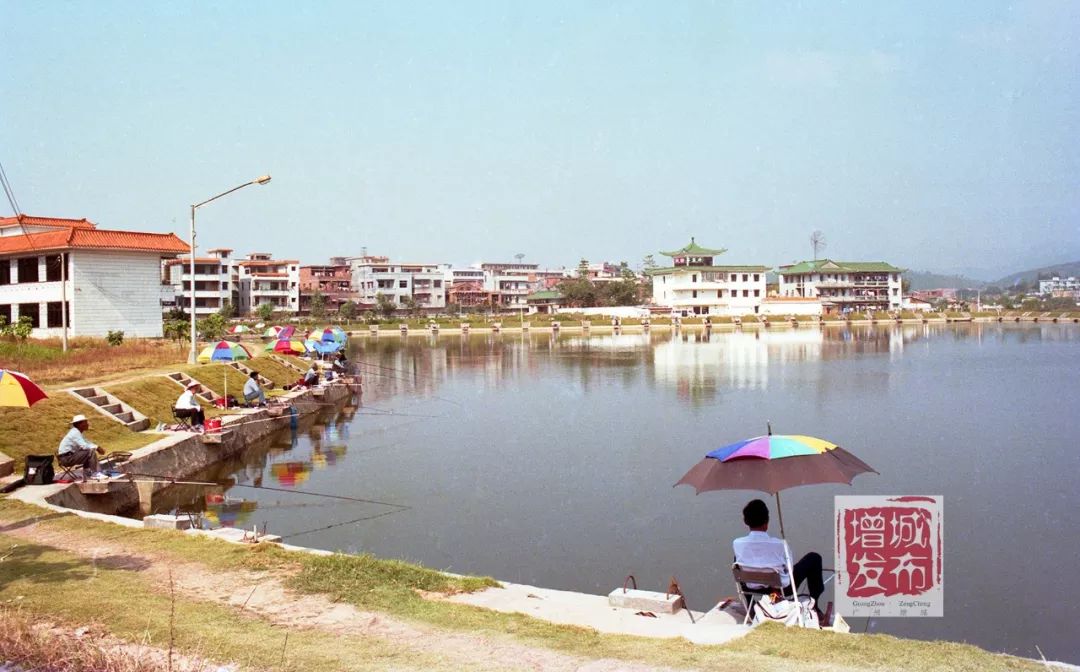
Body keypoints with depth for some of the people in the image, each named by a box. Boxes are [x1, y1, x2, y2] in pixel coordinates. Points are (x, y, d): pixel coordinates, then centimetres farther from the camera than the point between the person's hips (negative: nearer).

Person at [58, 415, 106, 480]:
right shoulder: (75, 433, -16)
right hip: (66, 458, -10)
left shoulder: (78, 432, 14)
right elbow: (84, 446, -27)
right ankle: (94, 473, -18)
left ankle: (87, 473, 11)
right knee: (91, 452, -20)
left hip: (71, 455, 10)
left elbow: (87, 443, 19)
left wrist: (98, 448, 2)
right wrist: (97, 448, -17)